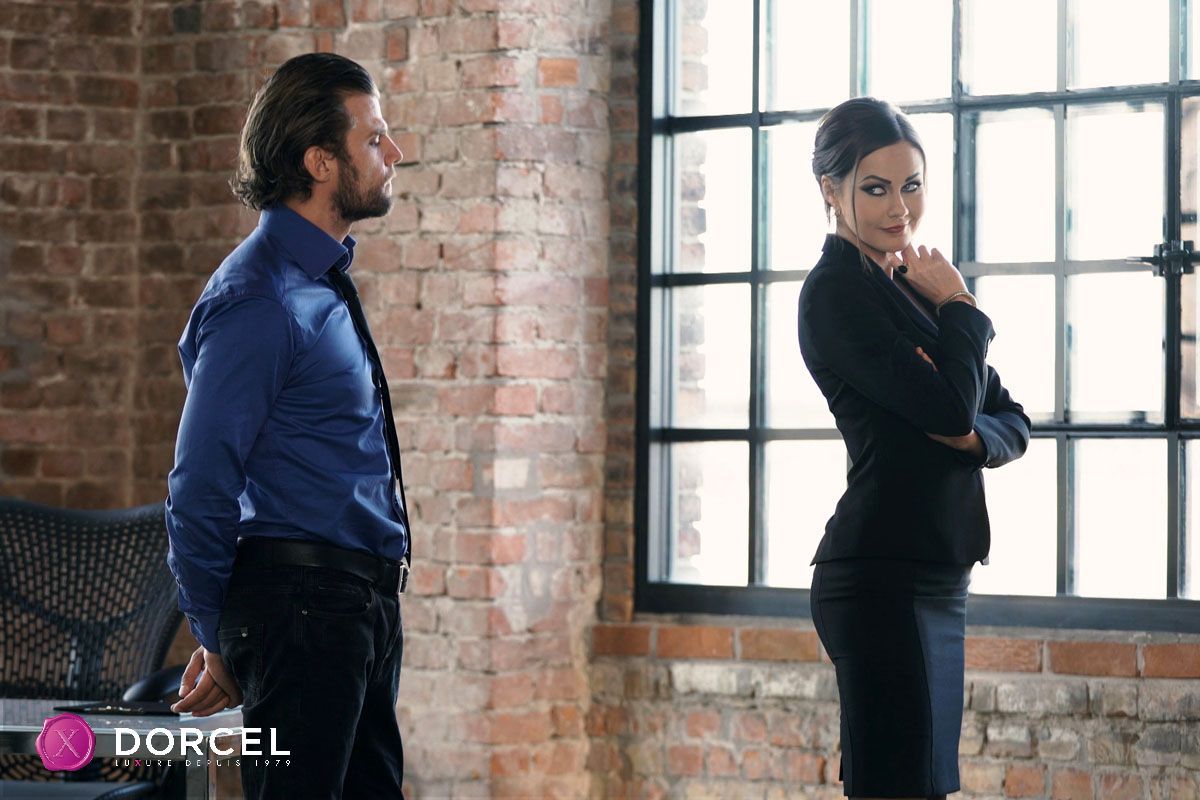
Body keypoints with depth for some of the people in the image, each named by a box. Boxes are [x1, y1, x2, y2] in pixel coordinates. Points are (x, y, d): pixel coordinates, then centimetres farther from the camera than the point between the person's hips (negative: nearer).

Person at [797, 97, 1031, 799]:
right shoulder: (837, 292, -10)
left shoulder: (914, 287, 17)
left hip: (935, 580, 9)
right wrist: (961, 307, -3)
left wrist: (972, 435, -8)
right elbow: (949, 404, -20)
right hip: (884, 578, -9)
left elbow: (1014, 423, 15)